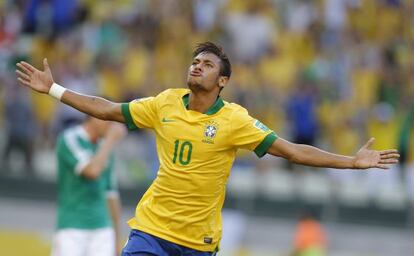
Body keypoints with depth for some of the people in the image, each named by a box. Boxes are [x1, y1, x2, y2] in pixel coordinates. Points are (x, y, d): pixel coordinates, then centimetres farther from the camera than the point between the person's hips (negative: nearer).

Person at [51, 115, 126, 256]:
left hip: (102, 230, 6)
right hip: (71, 228, -6)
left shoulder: (105, 147, 13)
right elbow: (92, 171, -22)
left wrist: (116, 238, 18)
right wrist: (111, 139, -12)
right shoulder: (70, 139, -7)